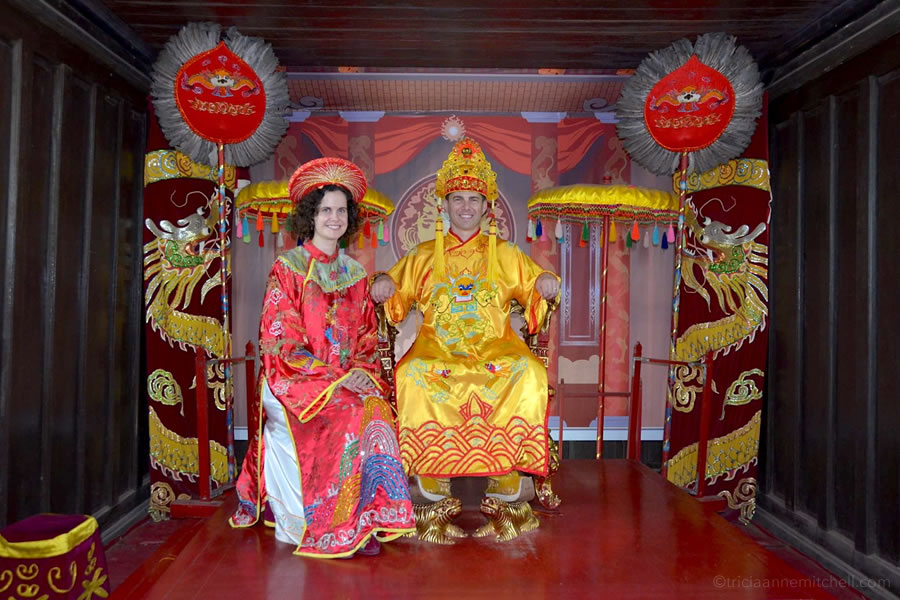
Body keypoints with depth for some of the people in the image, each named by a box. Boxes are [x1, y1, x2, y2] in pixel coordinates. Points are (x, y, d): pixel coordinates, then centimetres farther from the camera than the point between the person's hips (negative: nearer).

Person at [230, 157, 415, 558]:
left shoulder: (355, 273, 16)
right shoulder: (288, 268, 1)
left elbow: (367, 337, 15)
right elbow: (281, 341, -7)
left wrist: (361, 370, -8)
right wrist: (334, 377, -16)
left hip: (348, 378, 4)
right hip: (296, 380, -4)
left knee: (376, 411, -25)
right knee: (351, 417, -29)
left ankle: (361, 523, -16)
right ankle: (299, 525, -17)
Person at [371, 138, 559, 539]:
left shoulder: (505, 255, 18)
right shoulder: (423, 256, 19)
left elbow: (533, 290, 16)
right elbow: (397, 293, 19)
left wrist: (546, 283, -7)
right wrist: (384, 283, -4)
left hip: (494, 348, 0)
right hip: (436, 349, 0)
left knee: (529, 374, -31)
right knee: (412, 376, -33)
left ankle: (505, 470, -18)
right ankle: (430, 470, -18)